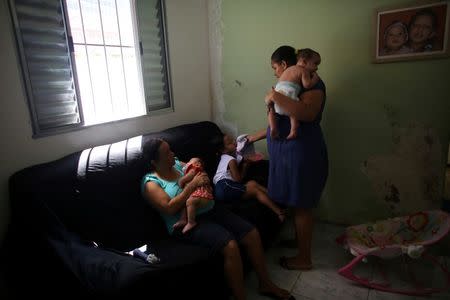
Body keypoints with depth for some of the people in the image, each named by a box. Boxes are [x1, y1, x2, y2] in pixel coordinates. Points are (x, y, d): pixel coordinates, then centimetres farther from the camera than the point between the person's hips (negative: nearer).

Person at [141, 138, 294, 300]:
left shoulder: (177, 163, 11)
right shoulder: (150, 183, -7)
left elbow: (199, 173, 22)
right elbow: (170, 208, -20)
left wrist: (203, 177, -3)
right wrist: (192, 184, -20)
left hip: (209, 209, 7)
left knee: (252, 233, -5)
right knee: (230, 245, -29)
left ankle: (265, 284, 14)